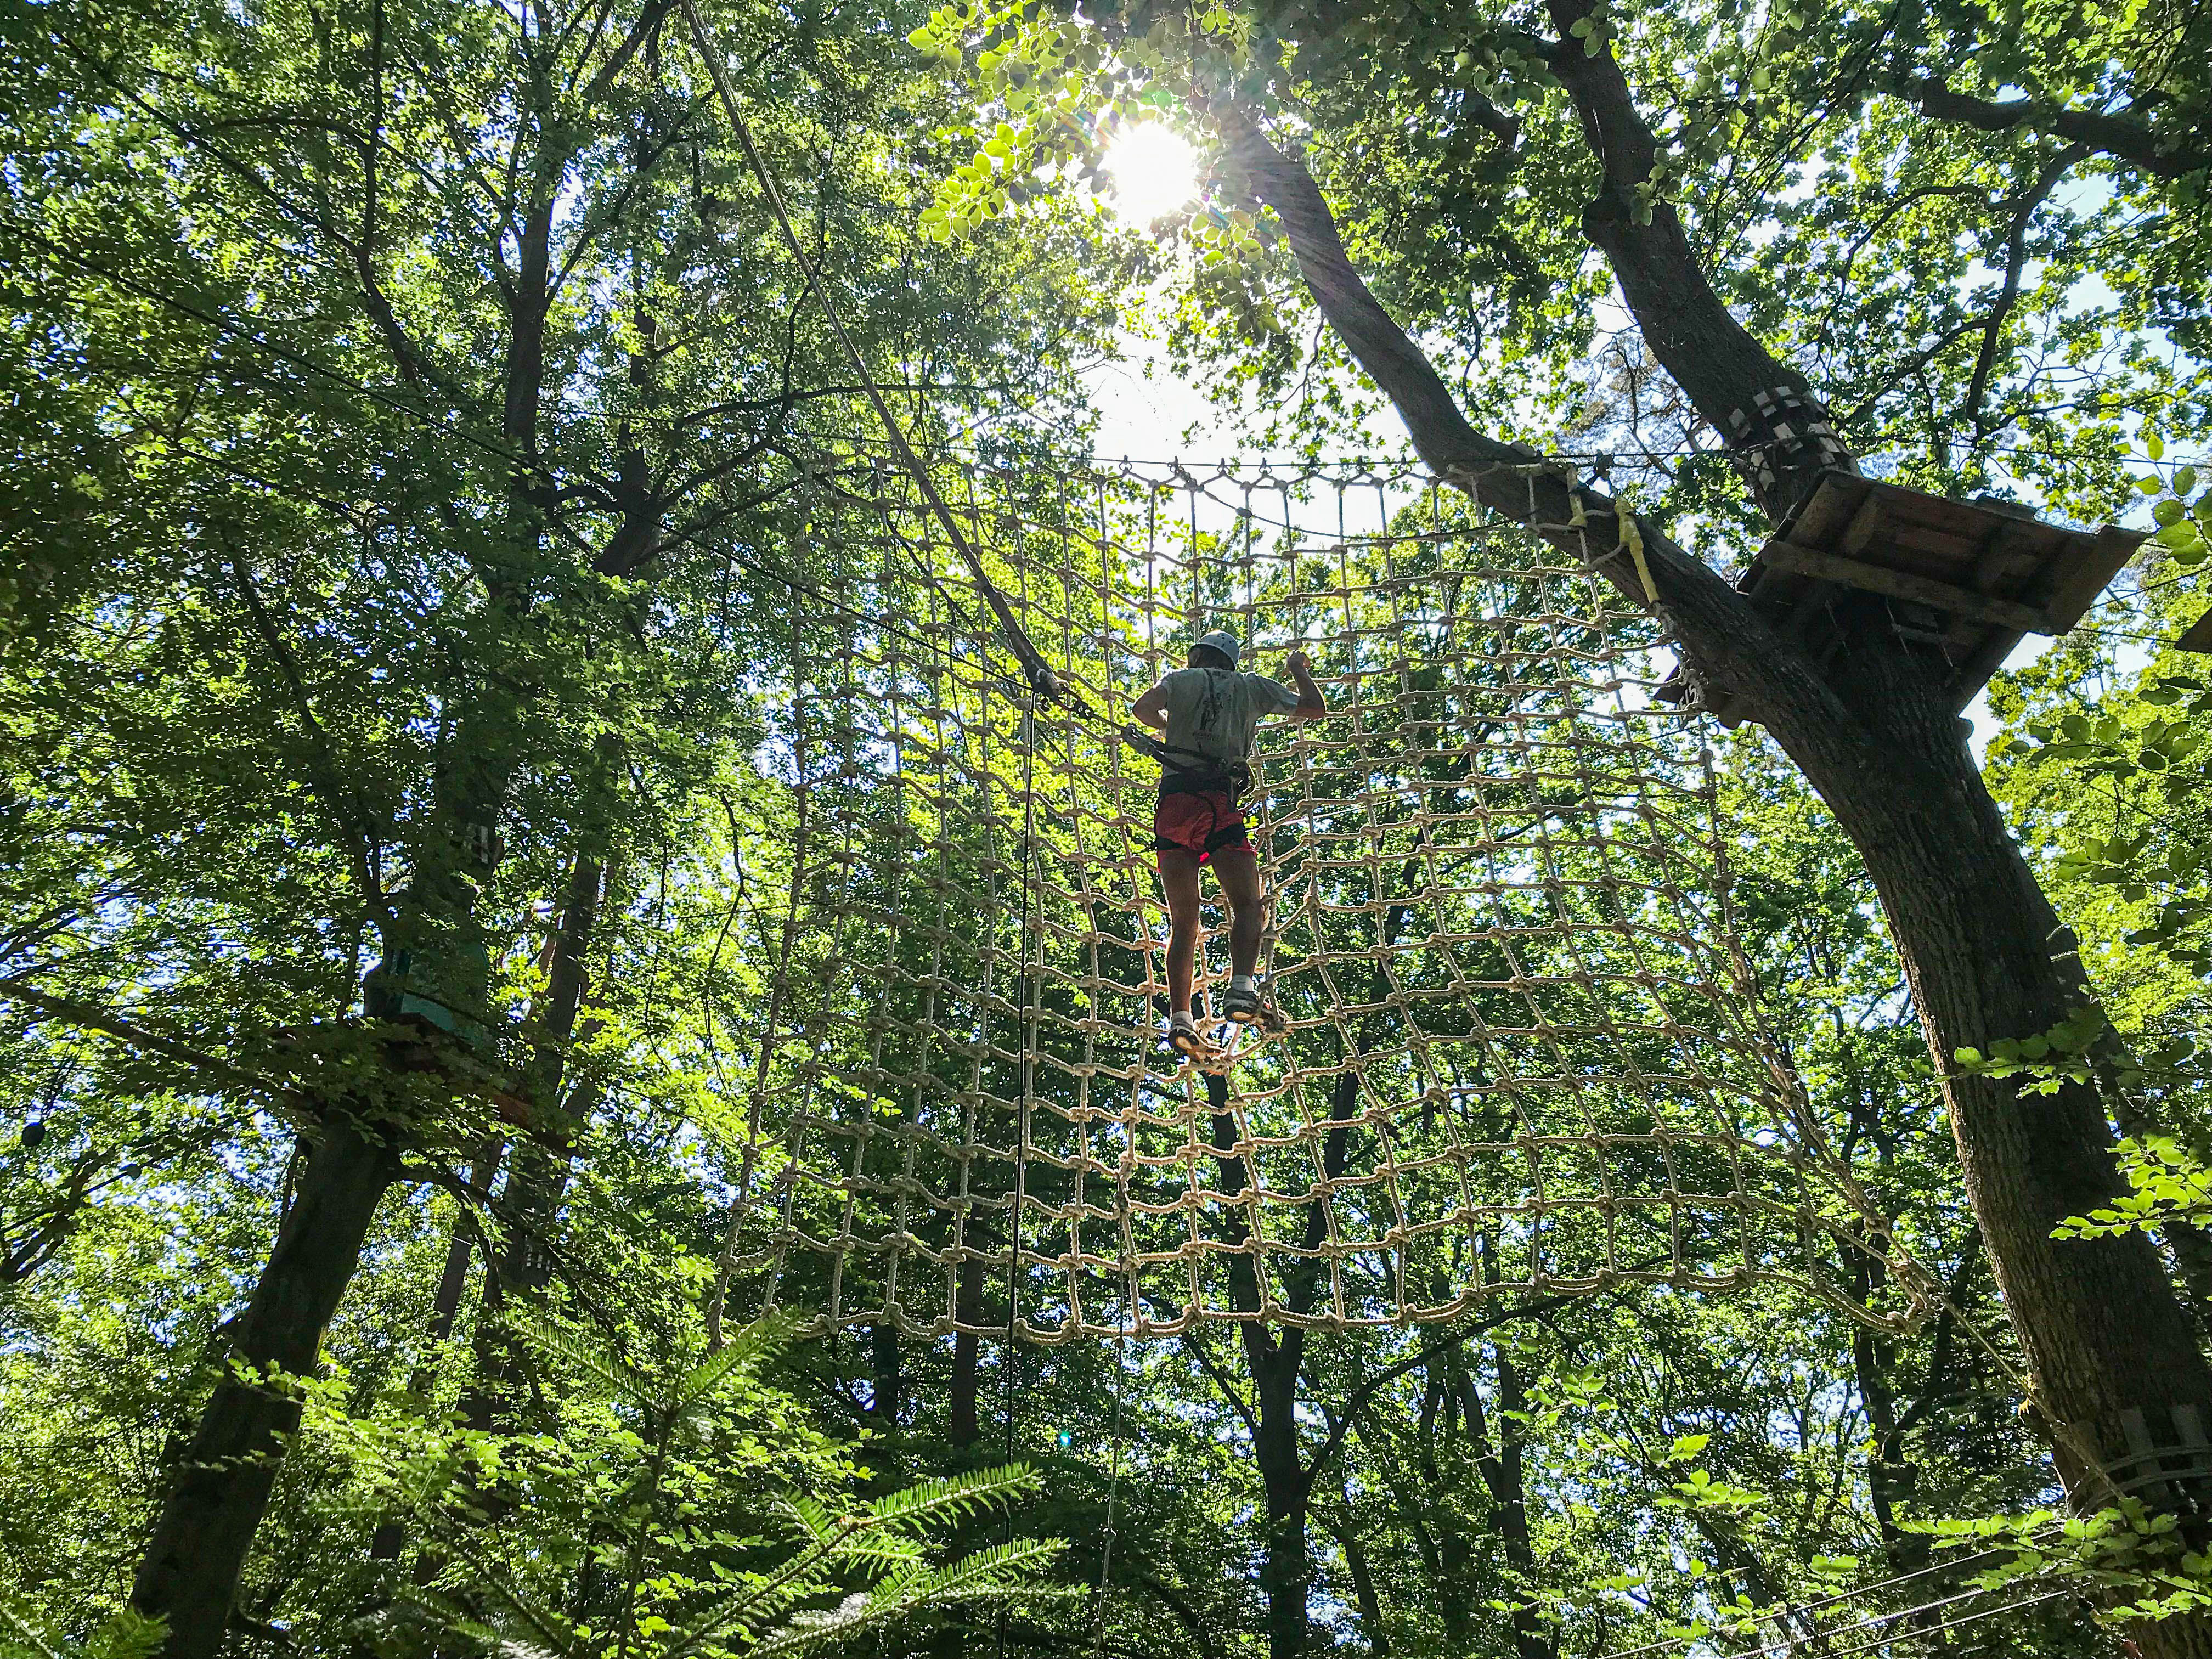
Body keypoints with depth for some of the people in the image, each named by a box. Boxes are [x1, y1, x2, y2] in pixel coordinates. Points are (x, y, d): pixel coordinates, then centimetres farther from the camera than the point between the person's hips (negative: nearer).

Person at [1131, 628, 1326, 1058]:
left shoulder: (1181, 680, 17)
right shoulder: (1252, 686, 18)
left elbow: (1143, 708, -3)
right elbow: (1315, 708, 23)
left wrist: (1171, 725, 20)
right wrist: (1299, 671, 42)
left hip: (1175, 803, 2)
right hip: (1222, 804, -1)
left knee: (1182, 922, 5)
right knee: (1249, 907, 1)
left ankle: (1180, 1014, -10)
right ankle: (1241, 985, -27)